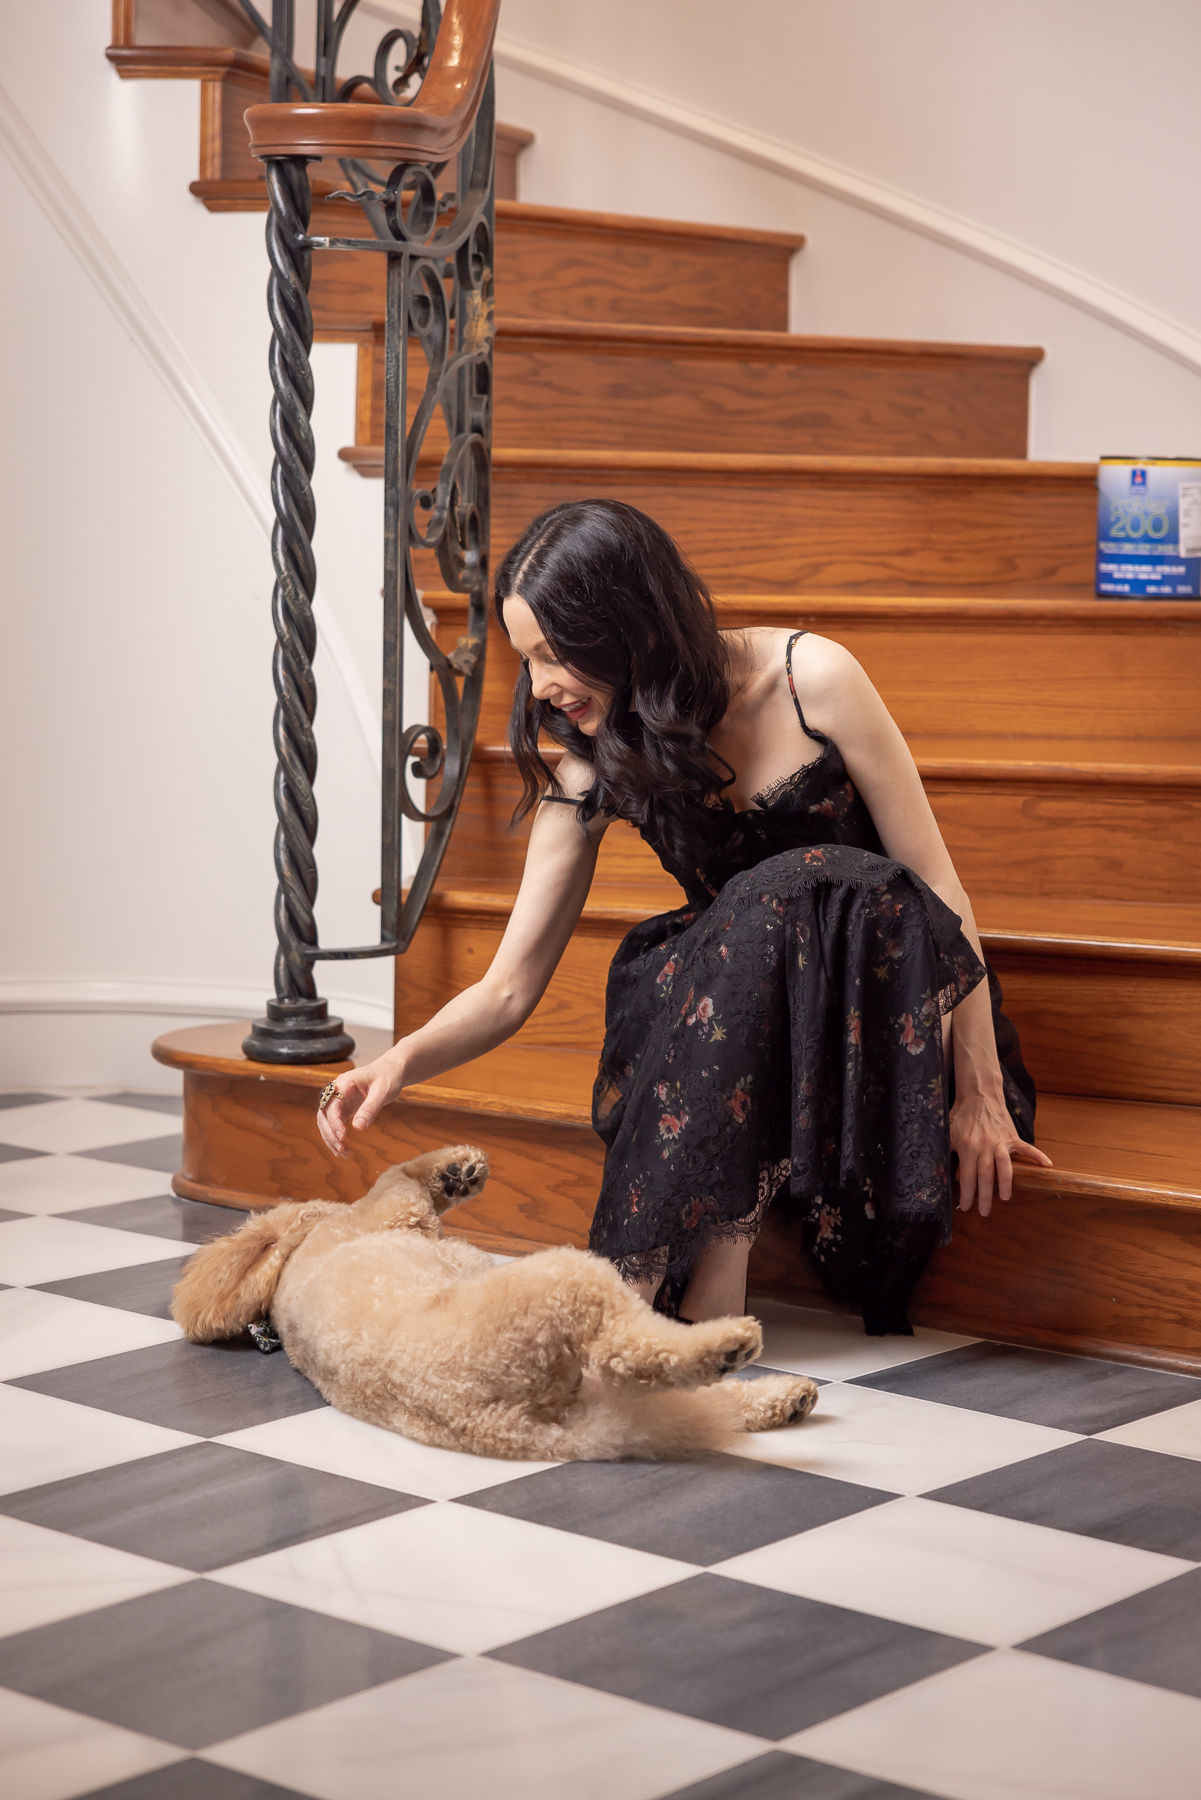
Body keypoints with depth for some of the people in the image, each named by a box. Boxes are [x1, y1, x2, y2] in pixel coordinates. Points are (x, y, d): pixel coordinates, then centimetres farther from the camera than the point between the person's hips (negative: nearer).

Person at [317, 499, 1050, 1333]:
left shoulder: (811, 680, -18)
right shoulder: (591, 765, -7)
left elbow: (938, 886, -13)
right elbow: (510, 989, -7)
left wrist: (979, 1093, -15)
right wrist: (407, 1058, -27)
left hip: (891, 998, -2)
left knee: (780, 898, -34)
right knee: (649, 975, -30)